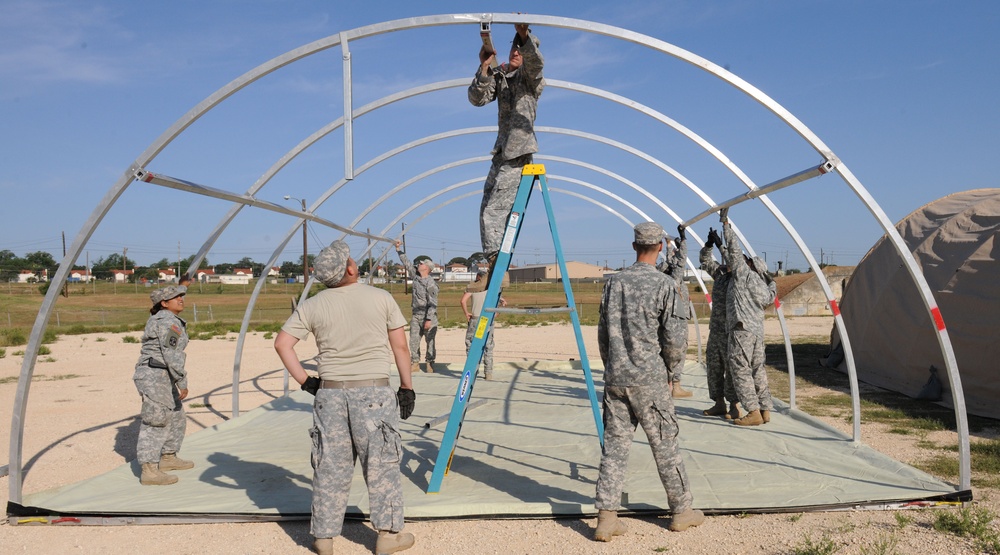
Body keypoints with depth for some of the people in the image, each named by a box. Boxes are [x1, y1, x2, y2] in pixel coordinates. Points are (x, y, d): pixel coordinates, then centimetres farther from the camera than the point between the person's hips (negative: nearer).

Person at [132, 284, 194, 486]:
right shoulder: (168, 321, -15)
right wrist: (182, 382, -22)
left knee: (176, 417, 19)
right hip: (155, 376, -11)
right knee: (156, 422, -10)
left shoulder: (161, 319, 18)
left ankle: (168, 458, 31)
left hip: (162, 377, 11)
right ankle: (149, 471, -10)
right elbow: (172, 354, -22)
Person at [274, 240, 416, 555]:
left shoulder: (312, 306, 3)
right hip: (374, 391, -2)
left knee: (330, 466, 11)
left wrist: (305, 381, 4)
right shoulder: (381, 298, -2)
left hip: (330, 393, 3)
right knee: (381, 463, 7)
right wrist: (406, 387, 6)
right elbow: (400, 347, -1)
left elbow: (282, 343, -1)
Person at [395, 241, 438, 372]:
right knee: (414, 339, 3)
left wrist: (429, 319, -22)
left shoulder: (431, 284, -15)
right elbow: (406, 263, 20)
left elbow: (433, 303, -18)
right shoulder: (416, 276, 7)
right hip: (415, 315, 7)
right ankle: (415, 363, 8)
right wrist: (398, 249, 21)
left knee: (430, 340, 2)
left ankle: (430, 363, 10)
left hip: (428, 316, -7)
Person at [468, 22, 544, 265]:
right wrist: (484, 67, -12)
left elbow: (535, 61, -23)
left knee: (494, 209, -11)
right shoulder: (498, 77, 14)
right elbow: (477, 98, 1)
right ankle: (494, 258, 13)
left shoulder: (530, 76, 0)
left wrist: (525, 36, -40)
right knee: (487, 207, 7)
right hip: (502, 151, 7)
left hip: (518, 153, -7)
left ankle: (495, 259, -4)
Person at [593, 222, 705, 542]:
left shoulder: (615, 282, 6)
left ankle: (606, 517, 5)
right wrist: (673, 375, 8)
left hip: (615, 378, 4)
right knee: (665, 445, 8)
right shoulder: (664, 284, -8)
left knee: (614, 444, 6)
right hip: (649, 379, -4)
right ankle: (682, 511, 22)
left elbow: (603, 333, 10)